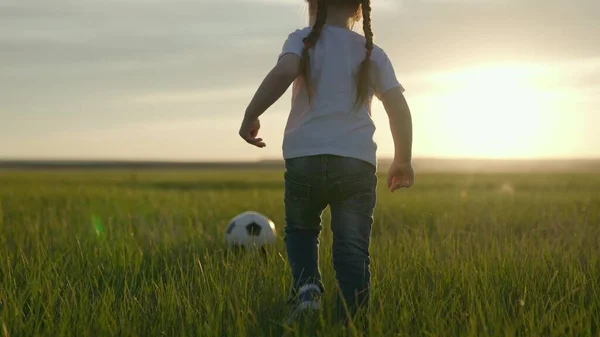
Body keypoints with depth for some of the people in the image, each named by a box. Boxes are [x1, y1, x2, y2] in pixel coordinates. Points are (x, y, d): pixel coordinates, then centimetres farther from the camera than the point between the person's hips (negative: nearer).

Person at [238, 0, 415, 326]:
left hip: (305, 158, -1)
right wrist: (403, 161, 17)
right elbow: (399, 109, 6)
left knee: (300, 230, 22)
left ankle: (307, 287, -2)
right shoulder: (373, 54, 13)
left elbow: (284, 71, -17)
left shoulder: (303, 40, 5)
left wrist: (251, 115, -7)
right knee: (353, 251, 4)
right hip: (356, 162, 1)